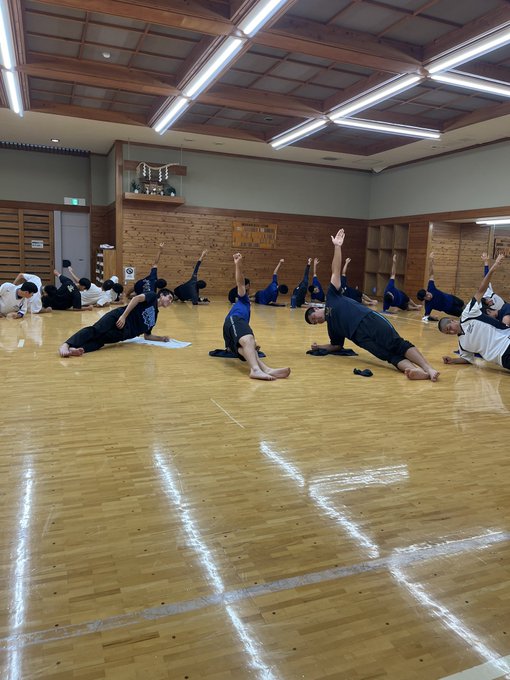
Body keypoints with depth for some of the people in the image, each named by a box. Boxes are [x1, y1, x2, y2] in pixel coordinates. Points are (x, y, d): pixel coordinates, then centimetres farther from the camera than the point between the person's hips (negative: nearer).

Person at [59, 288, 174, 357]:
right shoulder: (152, 297, 10)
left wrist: (161, 338, 19)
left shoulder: (154, 316, 30)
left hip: (124, 332, 5)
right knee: (96, 330, -31)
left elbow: (147, 336, 35)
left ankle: (74, 349, -50)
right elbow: (137, 298, -8)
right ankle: (66, 345, -48)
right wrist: (123, 316, -19)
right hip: (120, 317, -5)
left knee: (100, 340, -25)